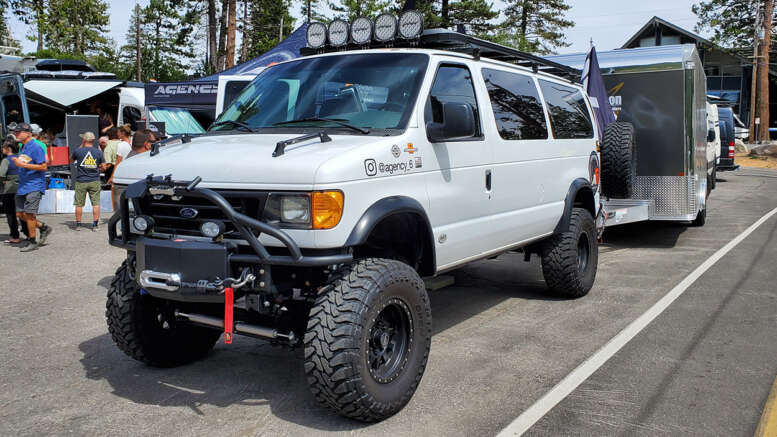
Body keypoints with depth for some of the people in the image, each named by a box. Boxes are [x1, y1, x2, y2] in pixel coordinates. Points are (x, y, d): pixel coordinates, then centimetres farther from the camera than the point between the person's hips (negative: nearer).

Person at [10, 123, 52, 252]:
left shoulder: (35, 147, -12)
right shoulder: (23, 147, 15)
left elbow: (43, 167, -17)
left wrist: (23, 164, -19)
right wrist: (17, 162, 7)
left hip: (34, 186, -9)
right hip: (23, 186, 9)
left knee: (28, 214, -9)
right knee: (20, 214, 8)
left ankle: (32, 241, 3)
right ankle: (43, 228, 23)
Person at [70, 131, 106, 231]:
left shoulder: (78, 151, -6)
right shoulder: (99, 152, -2)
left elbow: (71, 160, 15)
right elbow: (103, 167, 0)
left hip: (81, 182, -1)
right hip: (94, 181, 1)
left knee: (79, 204, 8)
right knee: (96, 203, 3)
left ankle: (78, 225, 15)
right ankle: (95, 225, 0)